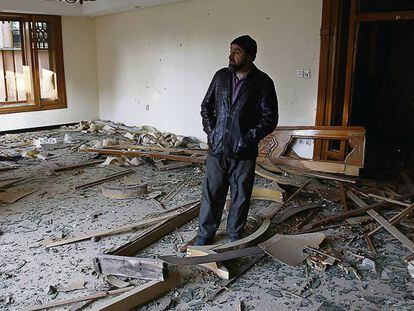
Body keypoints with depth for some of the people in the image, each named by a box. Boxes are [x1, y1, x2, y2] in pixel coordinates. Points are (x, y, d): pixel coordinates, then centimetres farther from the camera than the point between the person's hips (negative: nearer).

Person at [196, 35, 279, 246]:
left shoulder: (263, 83, -4)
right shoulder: (221, 76, 6)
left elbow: (270, 117, -6)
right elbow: (206, 105, 14)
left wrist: (249, 138, -14)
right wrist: (210, 130, 1)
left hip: (243, 152, -2)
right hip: (217, 149, 3)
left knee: (241, 196, 10)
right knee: (211, 193, 7)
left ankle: (235, 234, 29)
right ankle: (205, 234, 22)